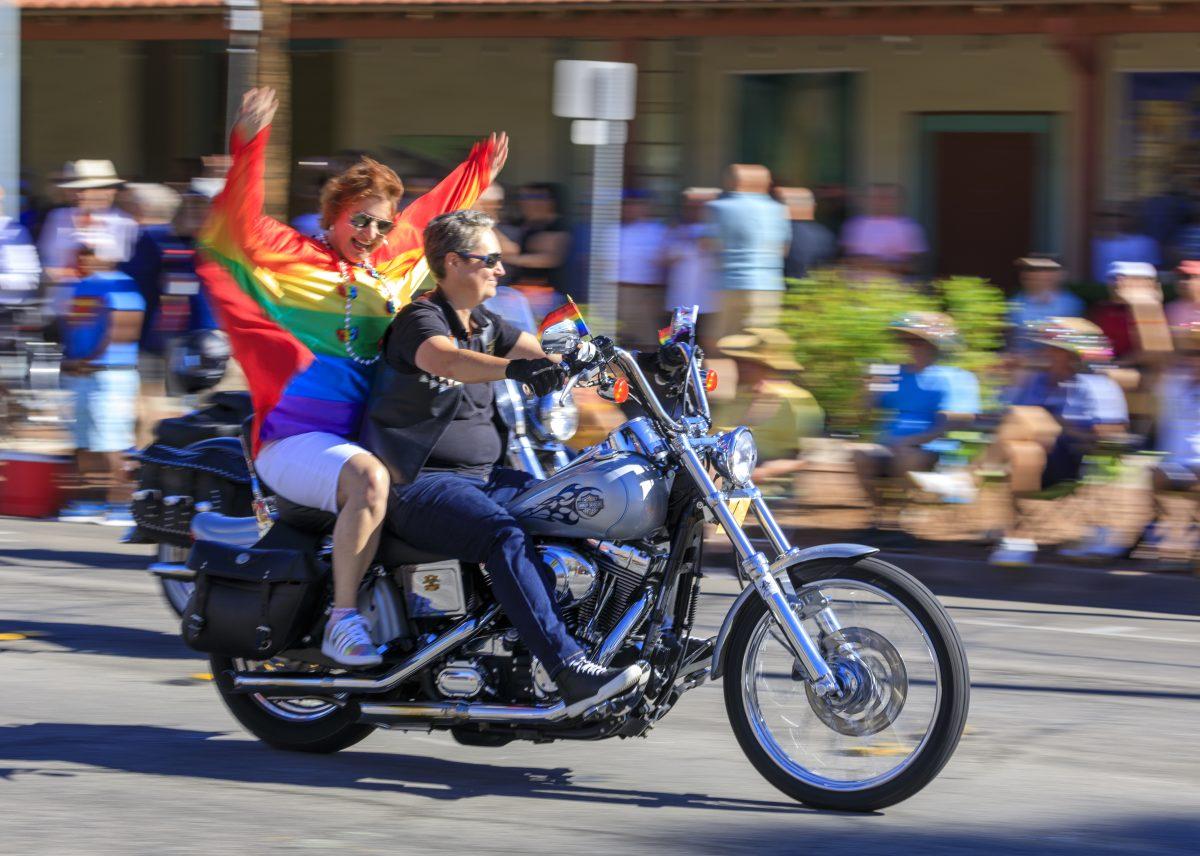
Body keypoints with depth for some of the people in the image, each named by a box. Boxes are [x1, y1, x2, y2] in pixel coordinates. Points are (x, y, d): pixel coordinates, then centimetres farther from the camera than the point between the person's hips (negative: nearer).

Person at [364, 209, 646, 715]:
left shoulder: (486, 326, 17)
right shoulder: (419, 319, -10)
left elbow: (543, 352, 7)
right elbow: (445, 359, -32)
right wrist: (515, 368, -51)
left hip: (481, 477, 9)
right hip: (421, 484, -9)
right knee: (506, 536, -33)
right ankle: (569, 673, -43)